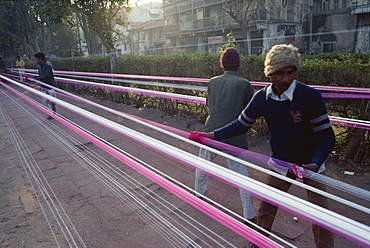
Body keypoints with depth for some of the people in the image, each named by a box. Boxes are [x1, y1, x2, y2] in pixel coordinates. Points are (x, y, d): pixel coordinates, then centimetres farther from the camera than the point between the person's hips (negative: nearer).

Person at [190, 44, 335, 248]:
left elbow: (326, 136, -18)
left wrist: (315, 164, -32)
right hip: (280, 162, 4)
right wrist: (214, 135, -5)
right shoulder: (262, 97, -12)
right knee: (266, 208, 14)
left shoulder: (310, 96, -24)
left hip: (310, 164, -3)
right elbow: (242, 124, 2)